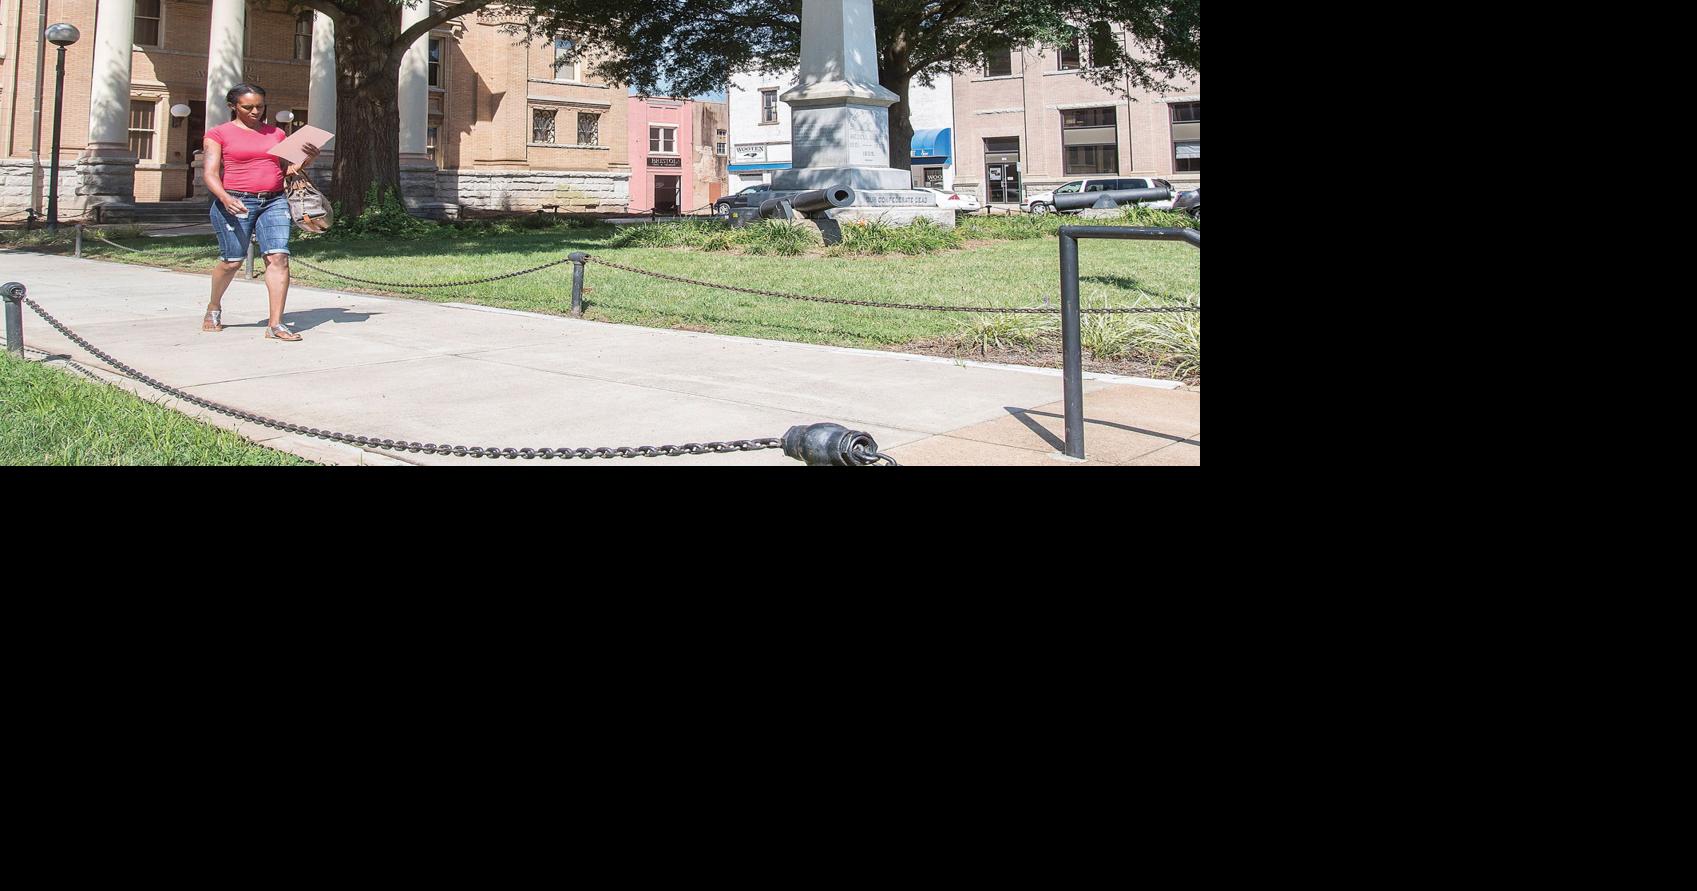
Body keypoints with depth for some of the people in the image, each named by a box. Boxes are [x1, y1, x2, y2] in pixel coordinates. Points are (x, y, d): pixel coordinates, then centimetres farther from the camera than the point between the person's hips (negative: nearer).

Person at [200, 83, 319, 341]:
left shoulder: (276, 133, 17)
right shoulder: (219, 134, 5)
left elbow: (287, 169, 19)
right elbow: (211, 174, -4)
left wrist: (308, 159, -2)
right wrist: (225, 198, -23)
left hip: (274, 202, 3)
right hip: (236, 203, -3)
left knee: (278, 257, -12)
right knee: (232, 261, 2)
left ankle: (275, 324, -13)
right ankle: (214, 308, 31)